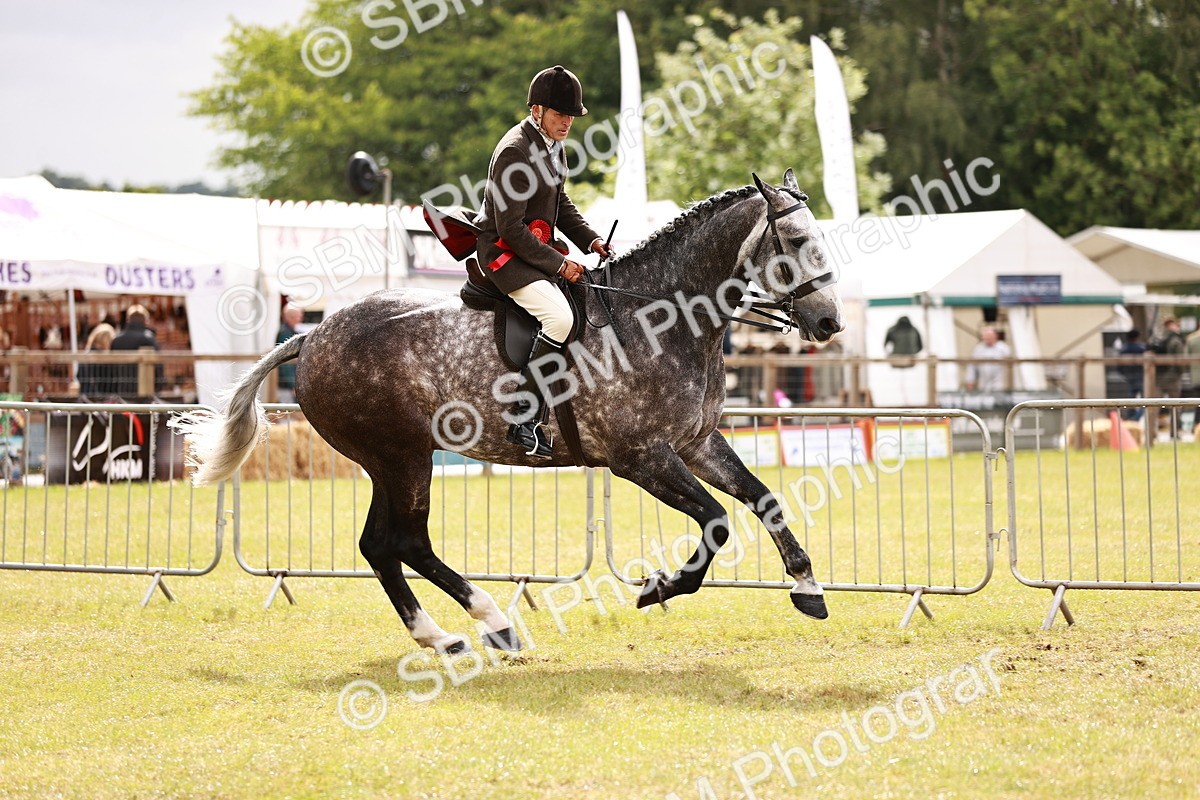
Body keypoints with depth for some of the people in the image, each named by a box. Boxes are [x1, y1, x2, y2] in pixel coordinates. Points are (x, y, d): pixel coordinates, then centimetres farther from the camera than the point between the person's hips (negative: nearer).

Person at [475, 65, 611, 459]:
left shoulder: (554, 144, 9)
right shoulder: (513, 152, -20)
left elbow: (560, 203, 21)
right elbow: (511, 228, -22)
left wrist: (590, 240, 6)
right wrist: (558, 264, -21)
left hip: (541, 246, 10)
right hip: (504, 252, -10)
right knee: (560, 317, -29)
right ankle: (525, 419, -25)